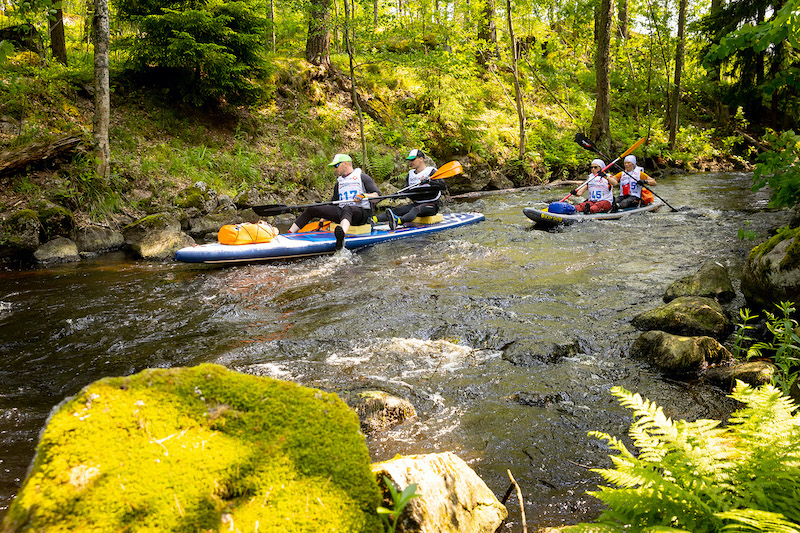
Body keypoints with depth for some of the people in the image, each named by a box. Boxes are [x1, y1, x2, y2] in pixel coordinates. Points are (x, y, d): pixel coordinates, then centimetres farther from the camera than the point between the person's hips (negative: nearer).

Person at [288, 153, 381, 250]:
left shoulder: (362, 177, 4)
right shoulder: (339, 183, 24)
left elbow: (377, 196, -6)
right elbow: (334, 203, 26)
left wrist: (363, 195, -24)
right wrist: (323, 219, 15)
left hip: (361, 213, -7)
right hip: (342, 212, 7)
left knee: (346, 209, -43)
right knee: (311, 210, -5)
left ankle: (341, 235, -75)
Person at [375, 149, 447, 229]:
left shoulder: (431, 172, -5)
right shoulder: (411, 174, 15)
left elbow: (444, 187, -18)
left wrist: (429, 181, -33)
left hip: (431, 205, -6)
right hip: (416, 204, 7)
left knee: (415, 209, -37)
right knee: (396, 210, -16)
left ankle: (398, 221, -67)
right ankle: (374, 219, -37)